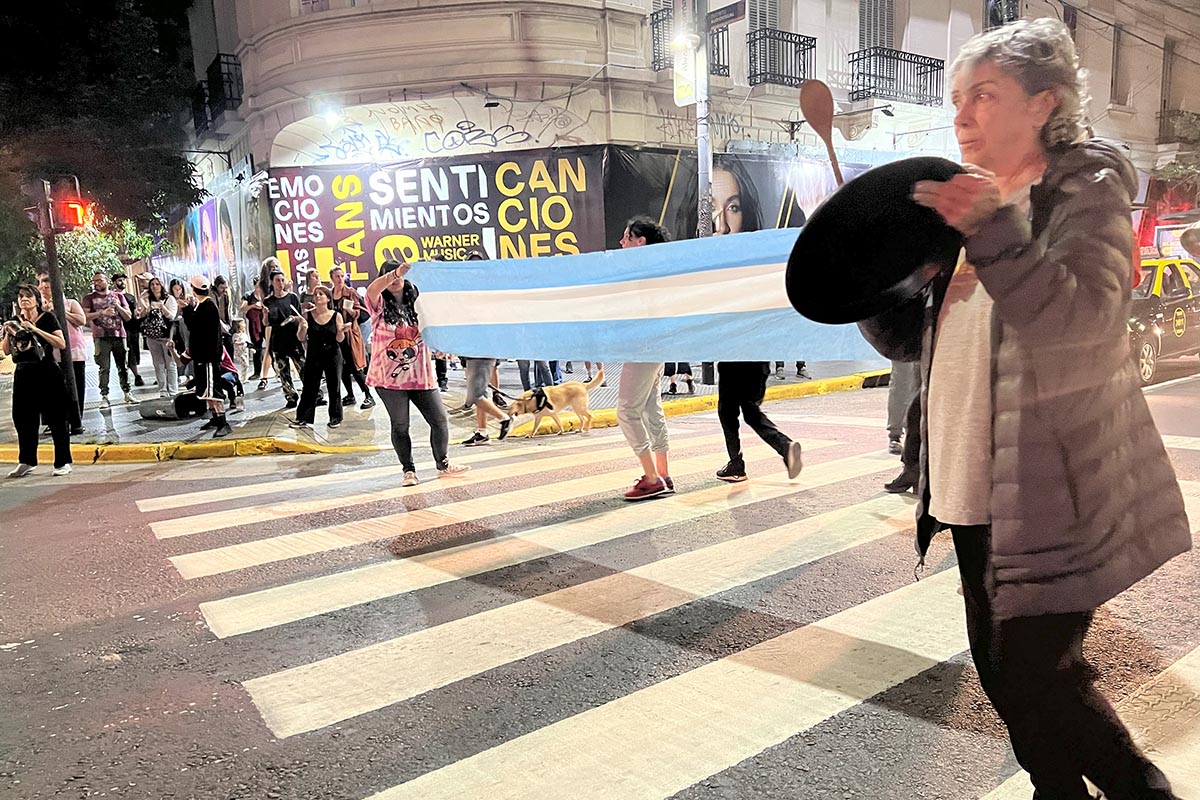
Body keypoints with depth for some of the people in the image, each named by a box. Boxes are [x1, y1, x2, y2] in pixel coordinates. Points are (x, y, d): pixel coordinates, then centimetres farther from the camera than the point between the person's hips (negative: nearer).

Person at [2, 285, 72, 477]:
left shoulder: (47, 317, -3)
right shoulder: (15, 322, 10)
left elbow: (61, 343, -14)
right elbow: (6, 351, 12)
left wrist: (35, 329, -18)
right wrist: (8, 333, -5)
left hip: (47, 374, -5)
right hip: (23, 375, 5)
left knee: (55, 419, -2)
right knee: (23, 418, 8)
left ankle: (63, 463, 4)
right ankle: (27, 462, 19)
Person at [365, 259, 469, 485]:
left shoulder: (417, 303, 8)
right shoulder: (380, 305, -3)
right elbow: (372, 290, -24)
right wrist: (397, 272, -36)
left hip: (419, 375, 3)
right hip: (389, 376, -3)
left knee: (440, 419, 4)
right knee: (400, 425, 4)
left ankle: (443, 465, 21)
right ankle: (409, 471, 17)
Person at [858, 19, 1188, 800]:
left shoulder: (1088, 188, -5)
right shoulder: (963, 205, 13)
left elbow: (1083, 314, -23)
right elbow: (908, 337, 11)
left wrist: (993, 230, -32)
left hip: (1056, 495, -6)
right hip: (974, 492, 7)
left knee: (1035, 676, -5)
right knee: (1002, 670, 14)